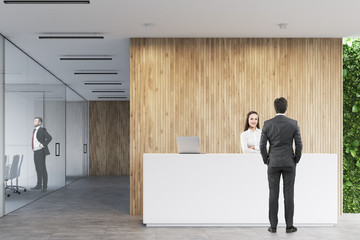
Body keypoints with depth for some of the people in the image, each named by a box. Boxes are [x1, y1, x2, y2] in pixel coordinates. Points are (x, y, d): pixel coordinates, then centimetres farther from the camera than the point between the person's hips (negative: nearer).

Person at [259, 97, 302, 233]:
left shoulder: (267, 124, -4)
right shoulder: (293, 124, -4)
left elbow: (262, 145, -3)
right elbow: (299, 145, -3)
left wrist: (266, 161, 10)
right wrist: (296, 160, 10)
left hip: (273, 163, 0)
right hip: (289, 163, 0)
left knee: (273, 194, 4)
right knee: (288, 194, 4)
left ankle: (273, 226, 5)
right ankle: (289, 225, 6)